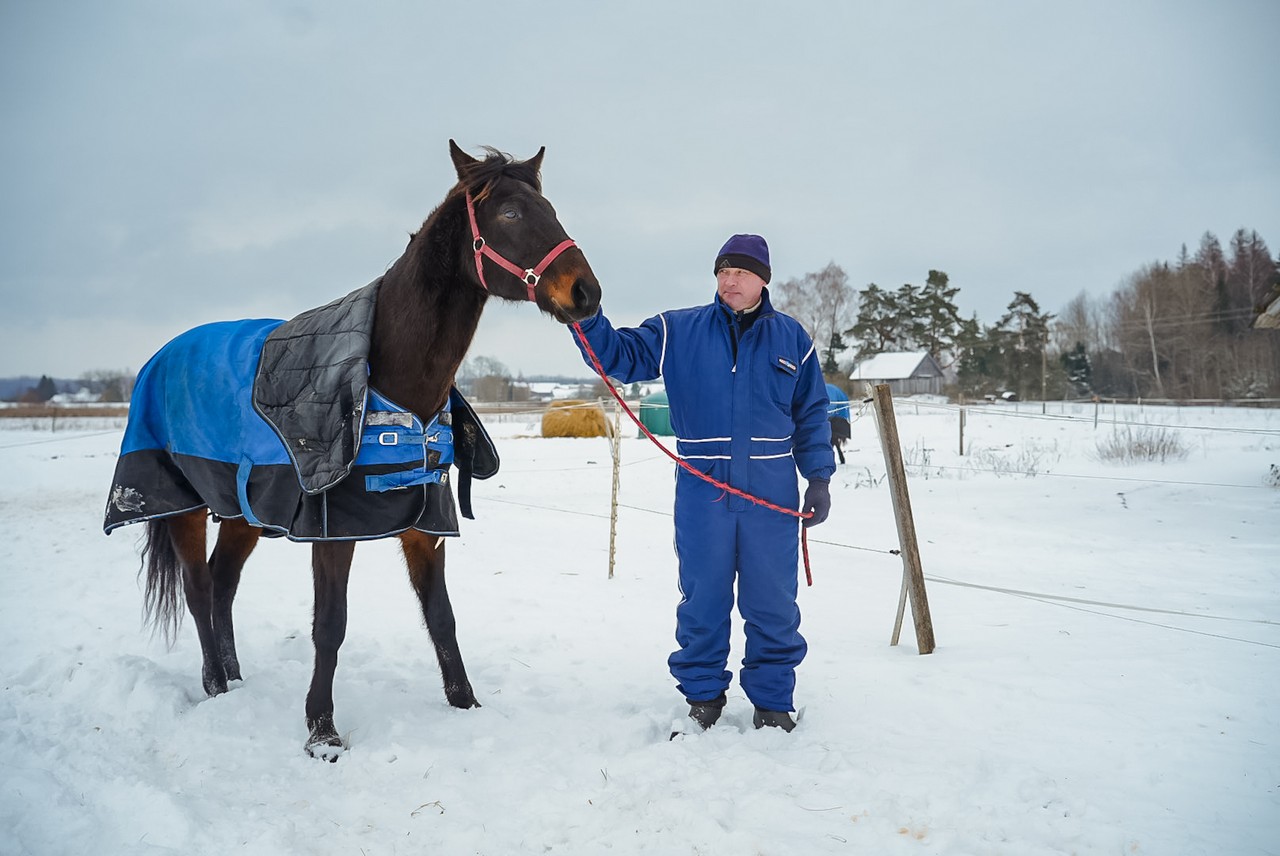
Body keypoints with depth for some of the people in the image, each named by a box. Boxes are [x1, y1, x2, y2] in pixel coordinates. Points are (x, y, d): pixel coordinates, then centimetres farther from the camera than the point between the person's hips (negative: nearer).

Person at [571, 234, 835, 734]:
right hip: (702, 494, 0)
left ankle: (772, 701, 23)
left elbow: (812, 413, 10)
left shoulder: (790, 337, 6)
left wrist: (819, 478, 4)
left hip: (772, 495, 0)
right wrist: (585, 317, -15)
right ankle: (702, 696, 26)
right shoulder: (677, 332, 4)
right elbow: (618, 355, 2)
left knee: (772, 604, 8)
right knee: (702, 602, 10)